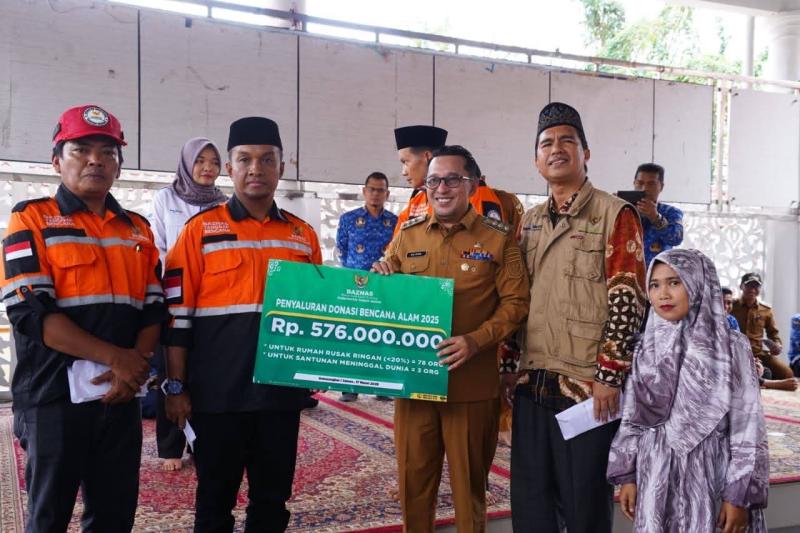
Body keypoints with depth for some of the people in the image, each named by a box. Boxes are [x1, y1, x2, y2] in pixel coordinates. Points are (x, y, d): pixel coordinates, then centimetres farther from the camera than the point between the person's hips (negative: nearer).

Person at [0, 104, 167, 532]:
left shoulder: (137, 228, 12)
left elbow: (154, 309, 7)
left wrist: (134, 367, -12)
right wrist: (114, 357, -18)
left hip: (121, 397, 4)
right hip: (54, 397, -4)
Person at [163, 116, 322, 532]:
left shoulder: (303, 235, 8)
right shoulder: (200, 230, -3)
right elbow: (177, 315, -4)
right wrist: (176, 387, -6)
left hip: (281, 391, 3)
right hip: (218, 392, -3)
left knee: (273, 498, 14)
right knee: (215, 497, 11)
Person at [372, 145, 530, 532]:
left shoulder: (498, 239, -2)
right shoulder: (408, 234, 8)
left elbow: (516, 303, -6)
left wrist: (476, 340, -20)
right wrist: (378, 275, -7)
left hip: (471, 383, -3)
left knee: (468, 482, 12)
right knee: (412, 478, 13)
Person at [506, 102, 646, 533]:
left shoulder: (615, 215, -4)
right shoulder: (528, 222, 14)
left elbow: (627, 301, -10)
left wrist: (609, 377, -15)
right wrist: (506, 370, 12)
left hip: (588, 386, -6)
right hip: (531, 385, 6)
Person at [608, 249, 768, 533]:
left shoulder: (731, 346, -6)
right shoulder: (646, 349, 4)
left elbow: (747, 425, -7)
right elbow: (632, 417, 8)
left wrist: (740, 496, -10)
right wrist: (628, 476, 6)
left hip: (708, 475, -3)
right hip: (655, 477, 3)